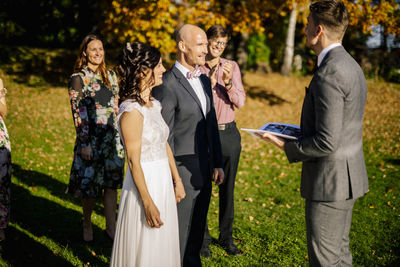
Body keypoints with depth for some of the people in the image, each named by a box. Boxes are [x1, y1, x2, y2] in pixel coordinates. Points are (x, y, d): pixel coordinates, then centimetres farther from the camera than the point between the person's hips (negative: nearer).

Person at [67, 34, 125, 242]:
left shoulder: (110, 75, 9)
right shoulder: (78, 79, -6)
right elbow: (78, 114, -9)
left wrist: (122, 135, 11)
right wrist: (84, 143, -13)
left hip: (113, 136, 4)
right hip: (91, 138, -4)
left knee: (111, 183, 5)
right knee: (90, 184, 5)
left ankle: (111, 228, 13)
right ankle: (87, 223, 28)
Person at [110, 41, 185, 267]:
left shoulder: (154, 104, 7)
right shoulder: (132, 111, -19)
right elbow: (134, 161, -19)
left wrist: (177, 180, 17)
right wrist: (148, 203, -18)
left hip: (163, 182, 8)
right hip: (145, 183, -8)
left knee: (163, 246, 19)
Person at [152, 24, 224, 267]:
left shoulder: (204, 81, 11)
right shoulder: (167, 85, -15)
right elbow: (164, 137, -16)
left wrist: (217, 163, 14)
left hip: (204, 172, 8)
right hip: (182, 173, -7)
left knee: (196, 233, 20)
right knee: (178, 236, 5)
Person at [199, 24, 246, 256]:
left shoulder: (232, 67, 4)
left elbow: (240, 102, -1)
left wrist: (228, 83, -17)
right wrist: (210, 83, -19)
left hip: (228, 133, 2)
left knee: (228, 188, 10)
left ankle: (227, 237, 25)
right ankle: (203, 239, 20)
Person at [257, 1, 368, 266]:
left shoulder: (329, 73, -23)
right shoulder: (351, 66, 9)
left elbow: (327, 142, -25)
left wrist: (287, 146, -11)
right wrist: (302, 133, 12)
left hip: (330, 181, -10)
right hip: (348, 176, 10)